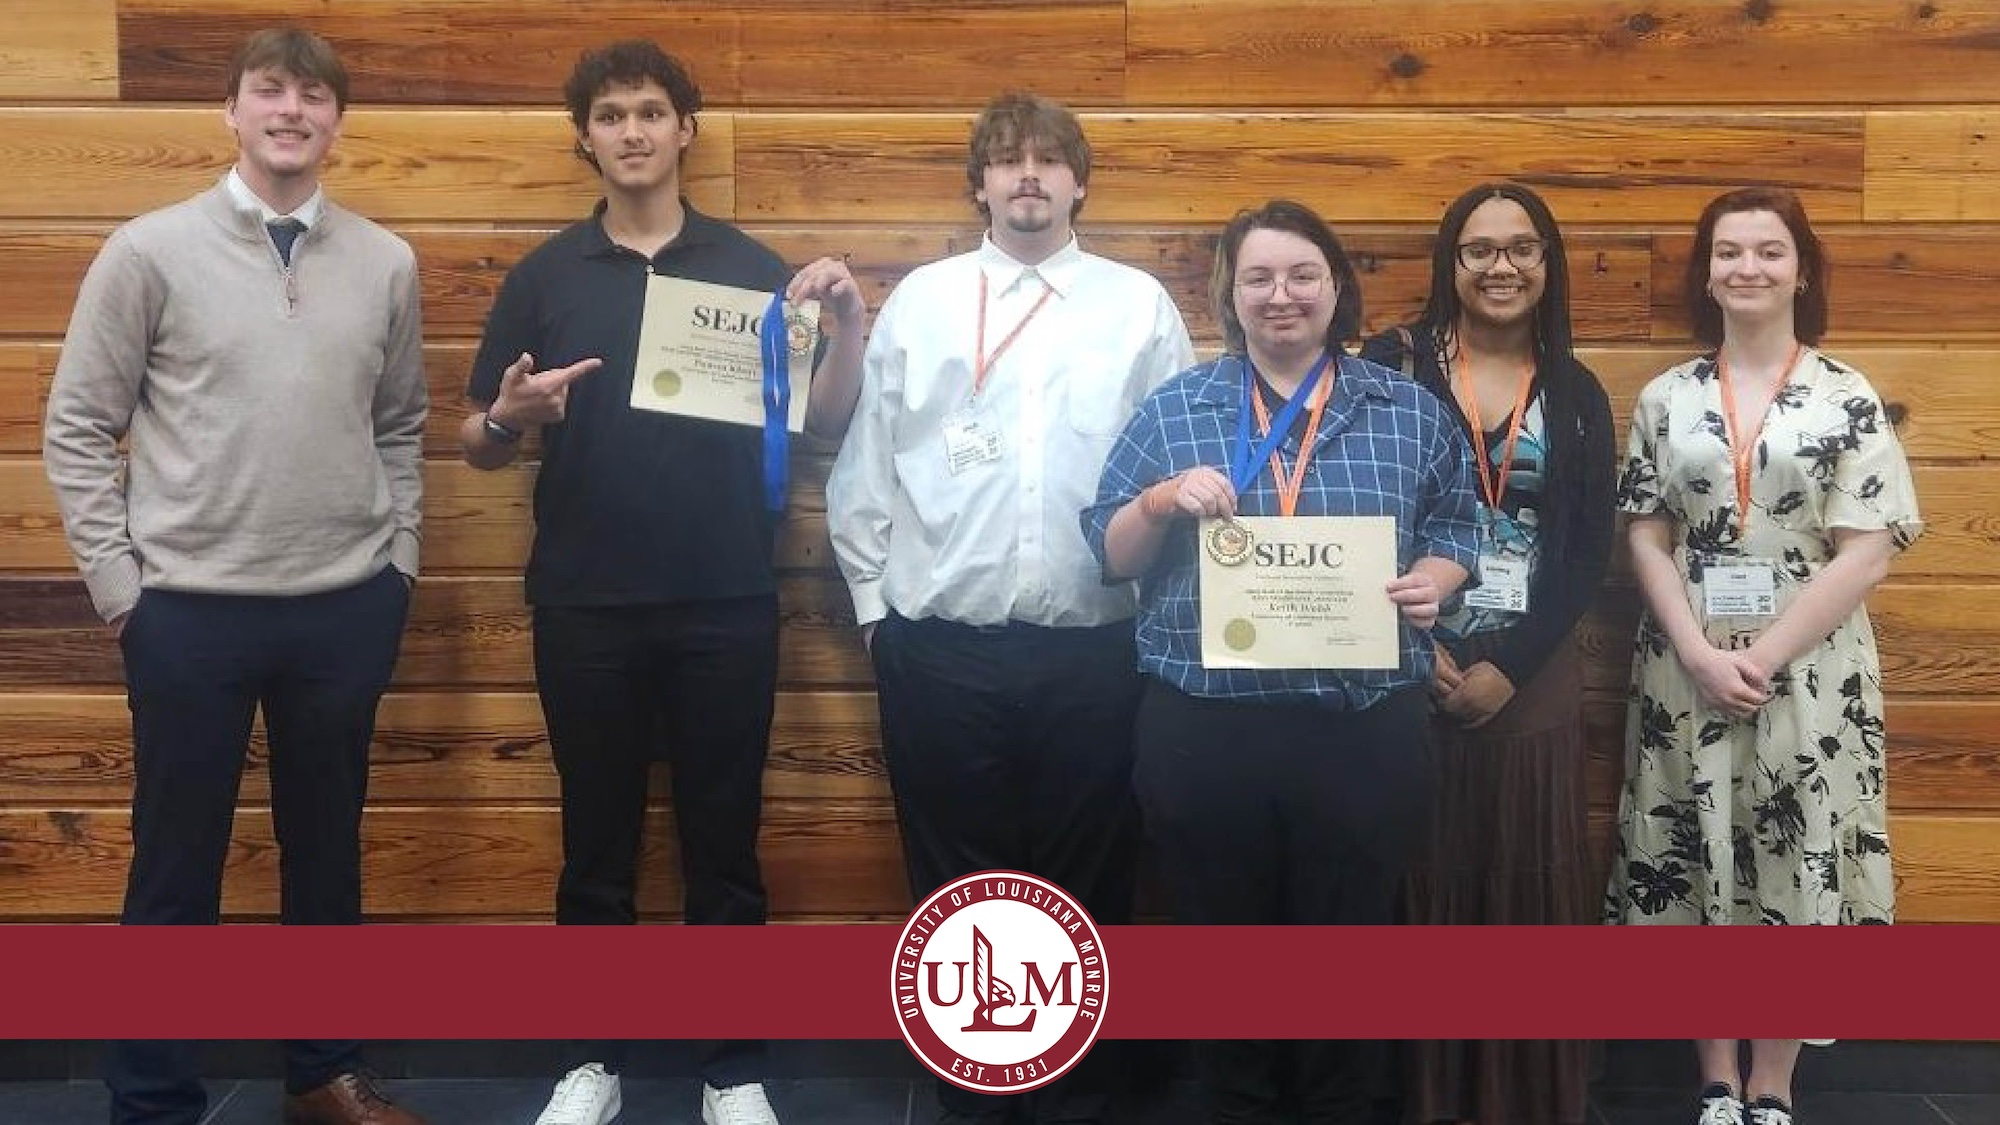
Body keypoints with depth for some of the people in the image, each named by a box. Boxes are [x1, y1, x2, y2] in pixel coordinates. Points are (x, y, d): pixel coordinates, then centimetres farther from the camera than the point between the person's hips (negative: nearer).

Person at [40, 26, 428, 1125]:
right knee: (177, 867, 7)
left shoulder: (386, 263, 5)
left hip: (347, 609, 3)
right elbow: (77, 430, -1)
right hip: (191, 610, -3)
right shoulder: (150, 250, -4)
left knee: (327, 853, 15)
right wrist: (119, 589, -5)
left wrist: (398, 563, 8)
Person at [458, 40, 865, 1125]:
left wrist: (849, 322, -16)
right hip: (585, 607, 1)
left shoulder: (751, 266, 4)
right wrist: (508, 414, -16)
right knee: (597, 844, 11)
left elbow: (823, 424, 1)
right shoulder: (542, 276, 5)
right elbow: (478, 444, 7)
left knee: (724, 844, 8)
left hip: (727, 605, 0)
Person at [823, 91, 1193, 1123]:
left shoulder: (1140, 305, 4)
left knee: (1087, 883, 9)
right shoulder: (919, 299, 5)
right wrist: (872, 600, 7)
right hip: (939, 647, 1)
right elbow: (865, 462, 7)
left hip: (1094, 648, 0)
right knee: (956, 883, 10)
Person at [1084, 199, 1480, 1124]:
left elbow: (1455, 531, 12)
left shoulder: (1411, 412, 6)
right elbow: (1109, 555, 6)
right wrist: (1162, 500, -13)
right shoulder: (1173, 409, 5)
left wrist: (1432, 581, -9)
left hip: (1362, 729, 0)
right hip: (1205, 730, 0)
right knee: (1221, 940, 11)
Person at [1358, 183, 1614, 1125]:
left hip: (1531, 675, 2)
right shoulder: (1392, 364, 1)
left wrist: (1510, 665, -9)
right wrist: (1415, 647, -12)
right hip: (1407, 667, -2)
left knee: (1528, 880, 5)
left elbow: (1589, 550, 2)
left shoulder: (1576, 394, 8)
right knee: (1420, 880, 1)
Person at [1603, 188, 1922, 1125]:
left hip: (1810, 673, -1)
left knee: (1797, 868, 4)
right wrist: (1700, 653, -11)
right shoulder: (1666, 398, 5)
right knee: (1696, 865, 6)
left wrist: (1766, 655, -14)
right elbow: (1645, 538, 2)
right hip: (1689, 673, 2)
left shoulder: (1849, 400, -1)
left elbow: (1867, 552, -7)